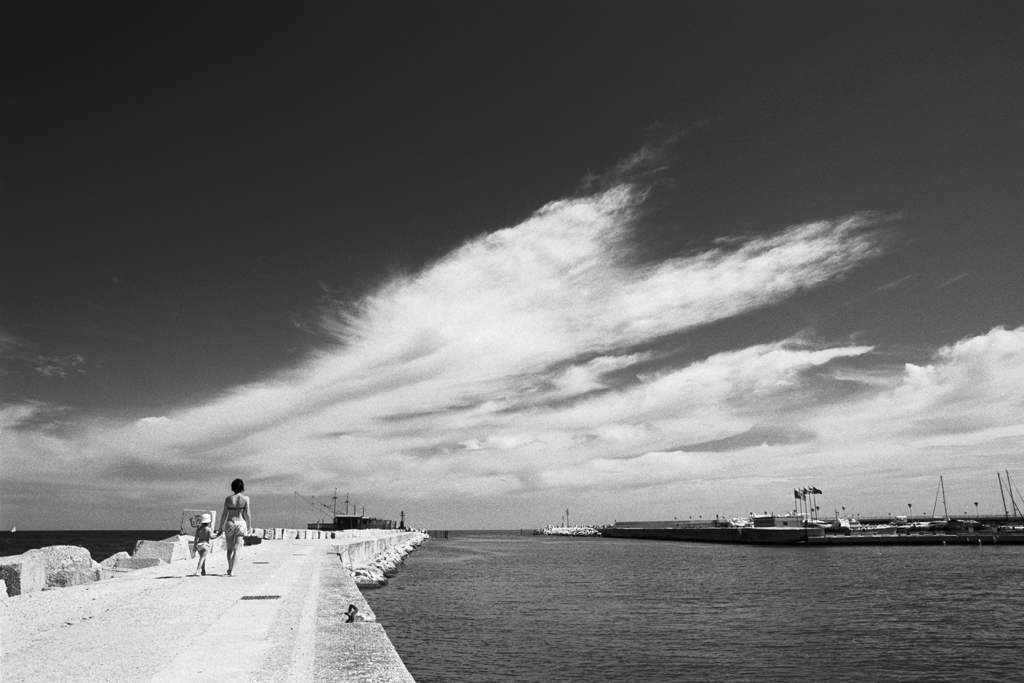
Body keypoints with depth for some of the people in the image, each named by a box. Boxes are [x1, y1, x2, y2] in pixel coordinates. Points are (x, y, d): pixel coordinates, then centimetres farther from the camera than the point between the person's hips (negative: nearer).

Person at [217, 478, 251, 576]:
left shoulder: (228, 499, 0)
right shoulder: (245, 499, -4)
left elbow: (224, 514, 0)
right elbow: (247, 515, -4)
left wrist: (221, 528, 8)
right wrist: (249, 527, 7)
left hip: (230, 524, 2)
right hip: (241, 524, -2)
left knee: (230, 549, 19)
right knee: (237, 549, 0)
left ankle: (230, 568, 28)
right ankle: (232, 571, -8)